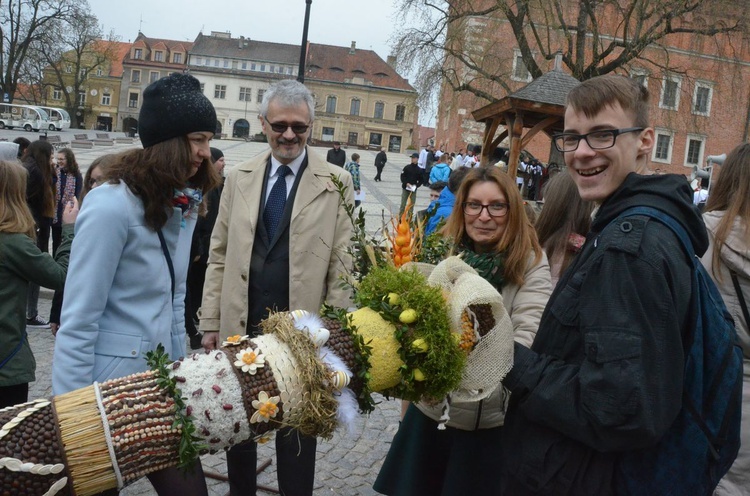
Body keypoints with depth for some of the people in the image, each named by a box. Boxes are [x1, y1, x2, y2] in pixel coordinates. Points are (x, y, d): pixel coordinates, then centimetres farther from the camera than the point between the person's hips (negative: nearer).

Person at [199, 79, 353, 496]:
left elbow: (342, 265, -5)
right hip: (240, 328, 3)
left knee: (297, 433, 13)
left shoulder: (336, 182, -3)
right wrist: (211, 322, 3)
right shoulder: (240, 178, 6)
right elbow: (220, 255, 7)